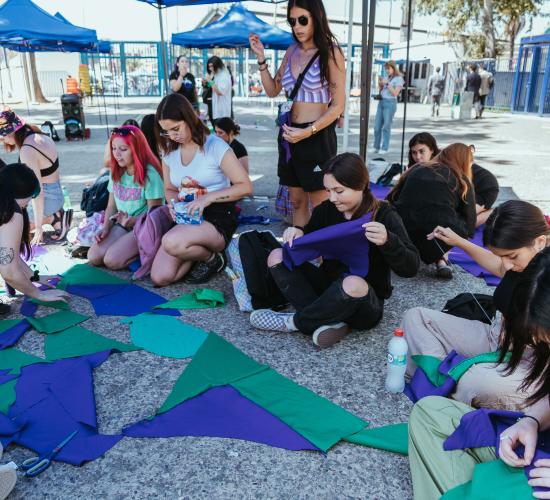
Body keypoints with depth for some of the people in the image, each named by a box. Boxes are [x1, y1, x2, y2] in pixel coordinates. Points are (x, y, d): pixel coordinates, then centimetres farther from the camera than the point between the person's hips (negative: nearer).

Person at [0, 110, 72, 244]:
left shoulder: (27, 151, -25)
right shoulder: (39, 135, 1)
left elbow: (37, 190, -26)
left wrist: (38, 227, -22)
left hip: (47, 197, -9)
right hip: (57, 192, 9)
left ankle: (53, 219, -1)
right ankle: (55, 215, 10)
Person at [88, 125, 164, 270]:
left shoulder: (150, 174, -16)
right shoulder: (116, 173, 6)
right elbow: (111, 206, 10)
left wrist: (130, 221, -30)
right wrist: (106, 228, -6)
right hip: (122, 225, 7)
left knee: (112, 260, -23)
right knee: (93, 257, -12)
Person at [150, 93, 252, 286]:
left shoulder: (215, 146, -10)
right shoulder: (169, 152, 7)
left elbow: (245, 187, -12)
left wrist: (208, 197, -22)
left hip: (218, 219, -6)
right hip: (186, 219, 6)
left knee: (172, 243, -36)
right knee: (159, 277, -14)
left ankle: (212, 258, -4)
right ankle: (199, 251, 12)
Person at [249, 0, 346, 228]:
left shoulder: (330, 52, -8)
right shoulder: (292, 51, 10)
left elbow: (338, 105, -11)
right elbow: (272, 91, 16)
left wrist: (308, 132, -21)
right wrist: (261, 58, 4)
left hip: (317, 136, -6)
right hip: (290, 134, 6)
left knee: (320, 206, -1)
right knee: (297, 202, 12)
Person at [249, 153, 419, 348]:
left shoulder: (384, 215, -12)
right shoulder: (326, 210, 0)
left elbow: (411, 268, -19)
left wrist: (387, 241, -38)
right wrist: (298, 235, -11)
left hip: (366, 304, -5)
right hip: (328, 287, 5)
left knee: (354, 283, -40)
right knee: (277, 256, -8)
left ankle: (293, 322, -13)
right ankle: (329, 322, -20)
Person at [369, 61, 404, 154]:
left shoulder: (399, 79, -2)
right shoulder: (387, 78, 16)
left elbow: (395, 93, -10)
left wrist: (387, 83, -13)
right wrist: (380, 84, 3)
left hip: (390, 103, -7)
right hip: (381, 102, 7)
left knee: (386, 126, -5)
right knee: (377, 126, 4)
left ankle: (385, 148, 0)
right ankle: (376, 146, 12)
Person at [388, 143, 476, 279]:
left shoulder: (416, 170, 19)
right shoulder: (462, 181, 13)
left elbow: (390, 201, 19)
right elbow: (469, 227, 12)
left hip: (401, 238, 3)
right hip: (440, 238, -3)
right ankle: (440, 259, 9)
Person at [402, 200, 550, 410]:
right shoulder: (520, 261, -5)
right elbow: (499, 268, 23)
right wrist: (459, 242, 20)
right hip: (495, 338, 8)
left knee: (479, 383, -43)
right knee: (415, 317, 1)